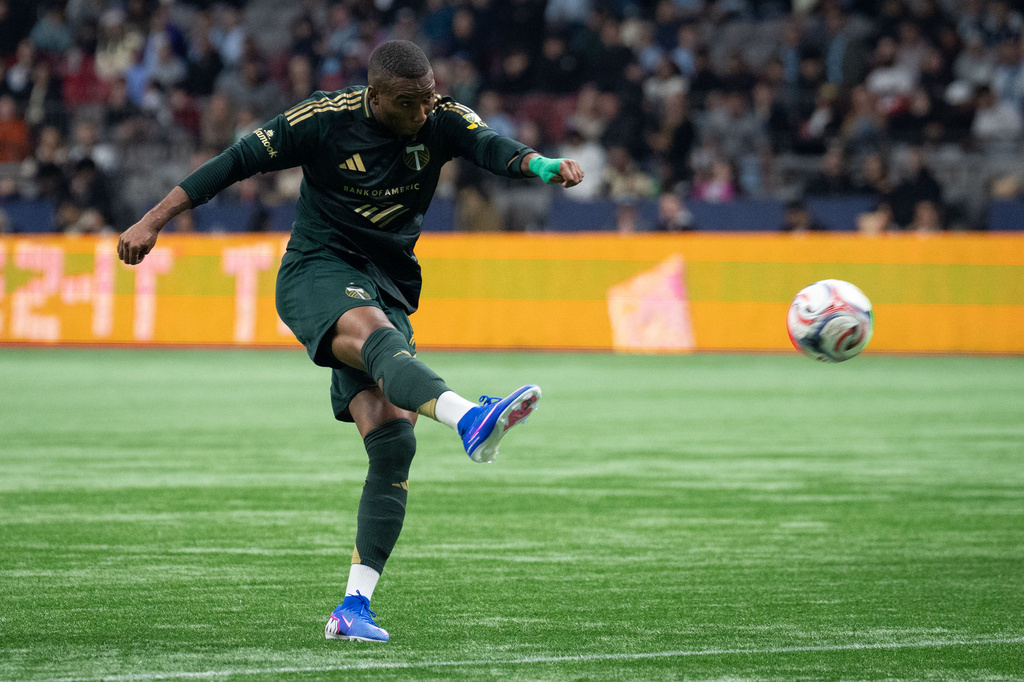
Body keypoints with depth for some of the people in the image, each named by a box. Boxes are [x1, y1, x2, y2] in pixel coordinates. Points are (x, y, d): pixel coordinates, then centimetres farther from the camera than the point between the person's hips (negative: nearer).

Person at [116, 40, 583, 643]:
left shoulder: (443, 120, -3)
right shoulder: (325, 119, -10)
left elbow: (491, 147, -22)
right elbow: (238, 161, -3)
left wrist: (542, 165, -45)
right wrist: (154, 221, -4)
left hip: (388, 288, 4)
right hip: (317, 271, -4)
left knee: (394, 440, -12)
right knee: (372, 329, -39)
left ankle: (354, 605, -9)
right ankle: (469, 419, -65)